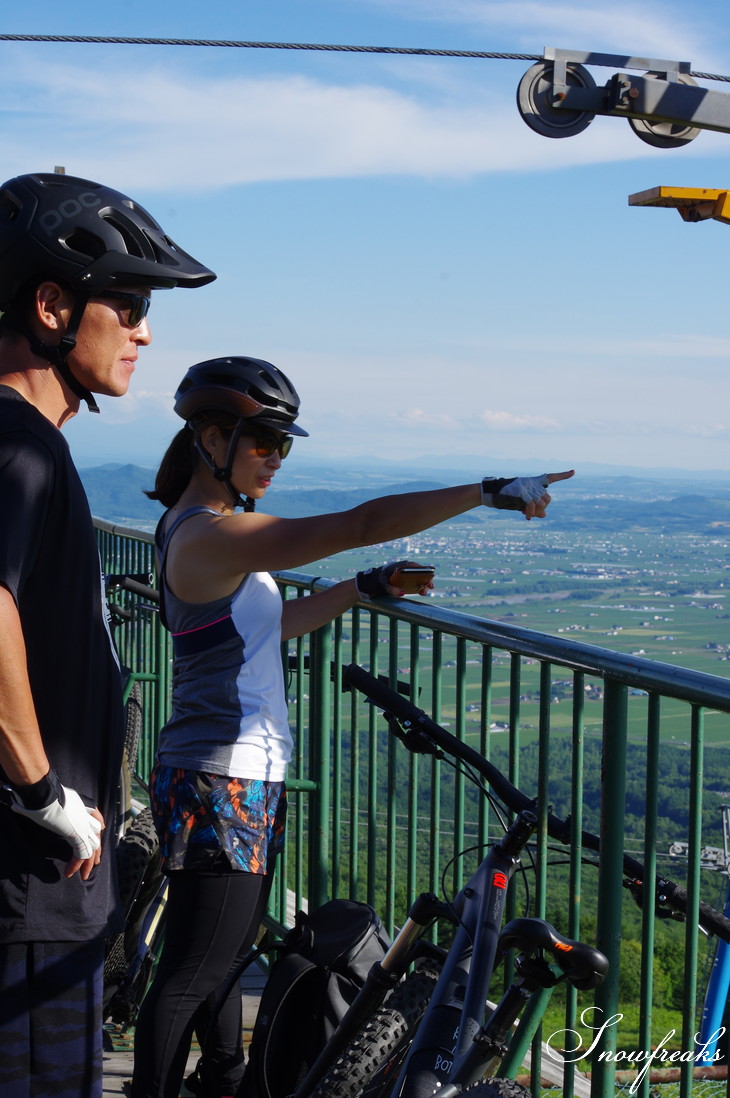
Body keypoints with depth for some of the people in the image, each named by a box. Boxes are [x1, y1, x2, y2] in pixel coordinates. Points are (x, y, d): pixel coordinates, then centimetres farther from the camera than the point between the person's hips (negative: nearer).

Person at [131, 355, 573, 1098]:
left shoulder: (201, 529, 12)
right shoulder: (213, 535, -21)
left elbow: (267, 624, 20)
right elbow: (364, 523, -26)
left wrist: (363, 589, 13)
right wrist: (491, 493, -24)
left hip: (244, 782, 11)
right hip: (219, 787, -11)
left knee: (228, 951, 22)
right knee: (193, 972, -3)